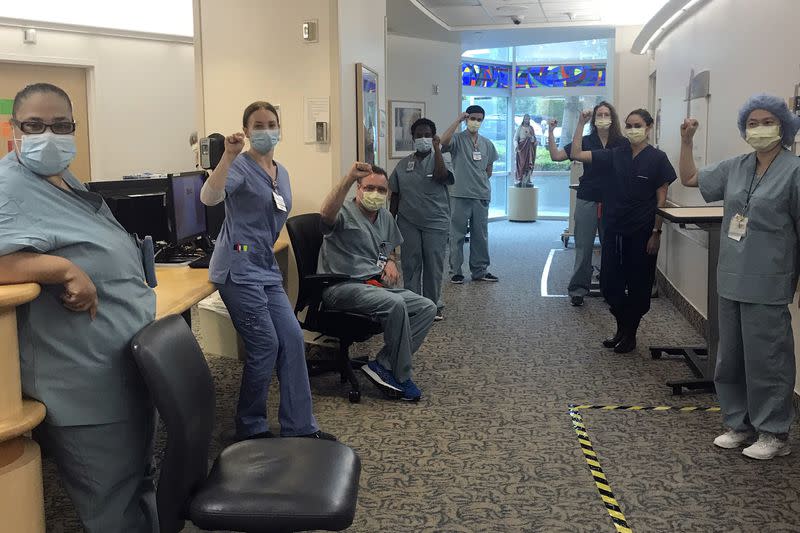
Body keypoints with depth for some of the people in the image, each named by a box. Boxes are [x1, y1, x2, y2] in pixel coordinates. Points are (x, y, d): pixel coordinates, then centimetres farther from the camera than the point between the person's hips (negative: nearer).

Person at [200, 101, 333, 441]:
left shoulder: (282, 172, 15)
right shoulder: (240, 166, -9)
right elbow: (209, 198, -29)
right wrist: (229, 155, -36)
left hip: (267, 268, 8)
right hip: (239, 268, -8)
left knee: (292, 339, 2)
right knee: (265, 345, -7)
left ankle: (299, 427, 10)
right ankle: (250, 428, 11)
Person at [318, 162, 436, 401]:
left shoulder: (386, 218, 18)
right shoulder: (345, 213, -7)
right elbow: (327, 214, -33)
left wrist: (391, 262, 11)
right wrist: (349, 177, -42)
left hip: (377, 285, 8)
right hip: (342, 287, -8)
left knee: (427, 307, -8)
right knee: (395, 304, -33)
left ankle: (382, 365, -14)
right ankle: (400, 377, -18)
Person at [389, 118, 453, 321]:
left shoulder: (439, 159, 1)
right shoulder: (404, 164, 9)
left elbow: (441, 176, -23)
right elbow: (395, 195, 12)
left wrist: (437, 149, -17)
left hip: (435, 223, -2)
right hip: (408, 223, 3)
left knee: (434, 265, 3)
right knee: (410, 265, 5)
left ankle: (434, 305, 14)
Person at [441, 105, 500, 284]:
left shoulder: (487, 144, 12)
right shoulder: (457, 139, -2)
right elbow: (444, 141, -26)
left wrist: (479, 182, 10)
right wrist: (458, 120, -20)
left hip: (481, 195, 5)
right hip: (461, 195, -4)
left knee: (480, 235, 10)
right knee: (457, 235, 1)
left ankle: (480, 270, 19)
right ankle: (456, 271, 10)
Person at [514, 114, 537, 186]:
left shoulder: (531, 128, 13)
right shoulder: (520, 128, 2)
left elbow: (534, 137, 15)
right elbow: (515, 138, -2)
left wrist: (536, 142, -7)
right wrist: (516, 145, -20)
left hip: (530, 148, 4)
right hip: (522, 148, -4)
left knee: (529, 164, 1)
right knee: (521, 164, -9)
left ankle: (527, 181, 7)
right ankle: (518, 180, -5)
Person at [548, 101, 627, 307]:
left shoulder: (622, 144, 2)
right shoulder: (585, 141, 3)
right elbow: (556, 156, 0)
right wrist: (550, 132, -9)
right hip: (587, 201, 0)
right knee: (583, 247, 2)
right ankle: (578, 290, 11)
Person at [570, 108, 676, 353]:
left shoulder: (657, 158, -4)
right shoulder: (614, 155, 5)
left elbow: (661, 199, -4)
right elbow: (576, 154, -1)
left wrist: (656, 232, -10)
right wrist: (581, 124, -7)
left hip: (641, 232, -3)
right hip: (614, 230, 4)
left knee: (638, 285, 6)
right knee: (609, 283, 7)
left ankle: (630, 334, 21)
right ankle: (622, 328, 26)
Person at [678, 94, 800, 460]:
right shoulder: (735, 168, 8)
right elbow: (690, 178, 20)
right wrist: (686, 141, 9)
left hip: (767, 285, -6)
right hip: (731, 279, 6)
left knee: (766, 358, 2)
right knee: (730, 358, 14)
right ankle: (740, 424, 29)